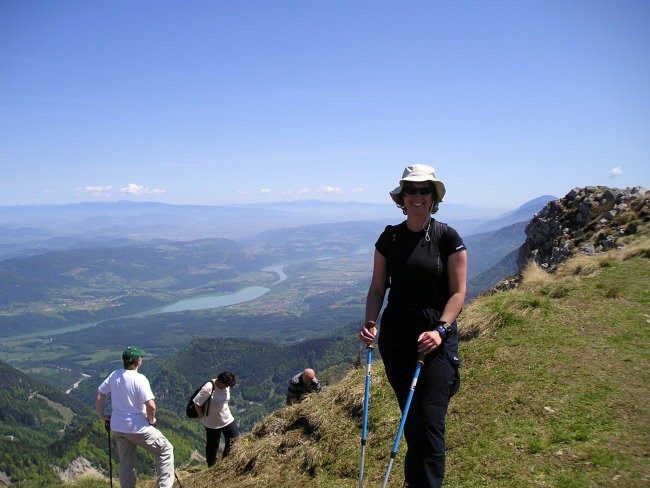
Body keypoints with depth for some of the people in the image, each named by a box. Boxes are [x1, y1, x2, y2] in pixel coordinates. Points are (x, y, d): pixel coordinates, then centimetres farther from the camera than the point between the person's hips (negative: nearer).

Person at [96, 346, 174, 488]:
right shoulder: (139, 379, -20)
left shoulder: (114, 375, -1)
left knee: (126, 463, 20)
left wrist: (102, 415, 16)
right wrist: (151, 420, -7)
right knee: (166, 449, 6)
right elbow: (150, 405, -25)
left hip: (117, 428, 7)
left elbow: (100, 393, 8)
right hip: (137, 428, -7)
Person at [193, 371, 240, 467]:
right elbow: (196, 403, -23)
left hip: (228, 419, 6)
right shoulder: (208, 388, -29)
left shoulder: (226, 386, -8)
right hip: (212, 423, -6)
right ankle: (212, 466, 37)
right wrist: (201, 415, -10)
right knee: (212, 446, 13)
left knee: (235, 441, 11)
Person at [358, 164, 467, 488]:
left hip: (436, 338, -3)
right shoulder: (389, 237, 4)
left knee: (429, 419, -9)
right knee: (409, 415, 15)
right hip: (395, 336, 4)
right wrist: (370, 322, -9)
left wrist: (440, 330, -19)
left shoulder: (448, 238, -6)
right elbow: (377, 287, 6)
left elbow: (457, 292, -6)